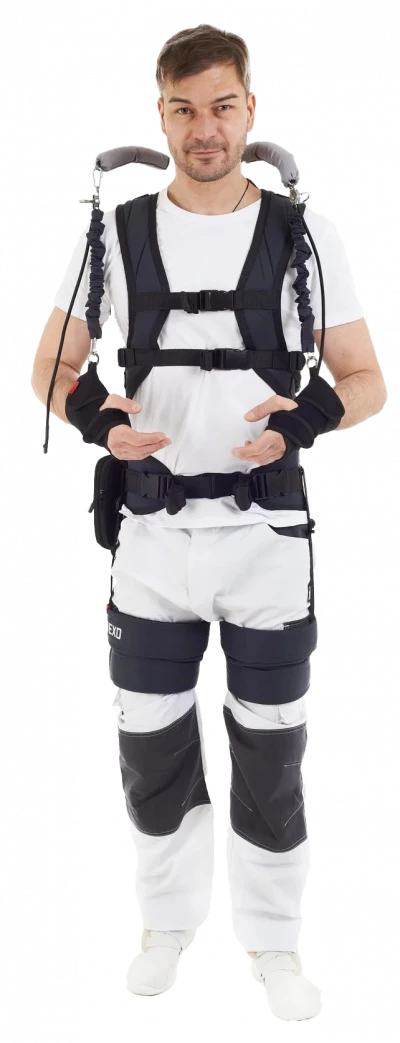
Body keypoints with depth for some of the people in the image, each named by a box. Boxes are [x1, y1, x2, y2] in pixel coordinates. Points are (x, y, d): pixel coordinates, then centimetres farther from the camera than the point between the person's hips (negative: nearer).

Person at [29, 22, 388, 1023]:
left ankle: (274, 942, 25)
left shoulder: (307, 232, -1)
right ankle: (166, 921, 32)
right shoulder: (116, 231, 2)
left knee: (270, 750, 7)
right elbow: (50, 367, 6)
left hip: (268, 533, -1)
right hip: (151, 534, 1)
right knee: (151, 749, 11)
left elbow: (367, 381, 1)